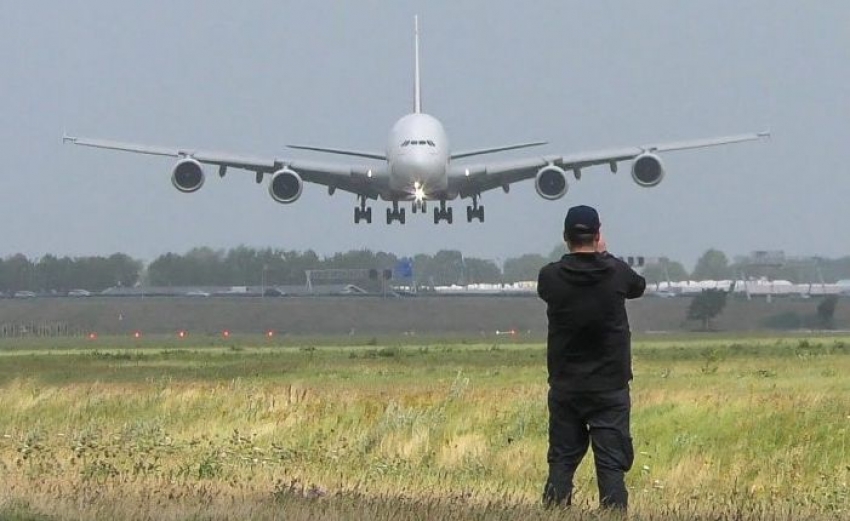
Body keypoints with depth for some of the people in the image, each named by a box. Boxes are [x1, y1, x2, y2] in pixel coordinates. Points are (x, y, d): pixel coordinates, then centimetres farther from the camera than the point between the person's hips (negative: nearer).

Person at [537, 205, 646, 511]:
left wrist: (593, 257, 19)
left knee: (561, 461, 8)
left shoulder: (551, 277, -9)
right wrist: (604, 255, 24)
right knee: (611, 463, -1)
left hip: (564, 386, 1)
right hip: (610, 386, -1)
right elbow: (639, 287, 14)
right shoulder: (616, 273, -9)